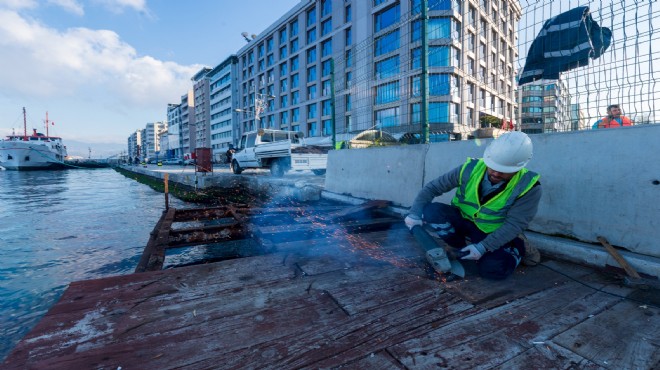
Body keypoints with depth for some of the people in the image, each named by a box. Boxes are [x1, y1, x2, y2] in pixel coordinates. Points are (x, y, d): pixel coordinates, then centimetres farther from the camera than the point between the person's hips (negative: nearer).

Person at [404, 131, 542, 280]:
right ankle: (463, 249, -4)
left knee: (492, 269, -27)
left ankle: (518, 247, 8)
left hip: (495, 235, -1)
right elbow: (432, 187, -14)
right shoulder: (470, 169, -18)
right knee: (432, 210, -24)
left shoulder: (528, 187, -21)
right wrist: (415, 214, -24)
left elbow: (514, 225, -20)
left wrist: (483, 247, -29)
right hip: (463, 222, 2)